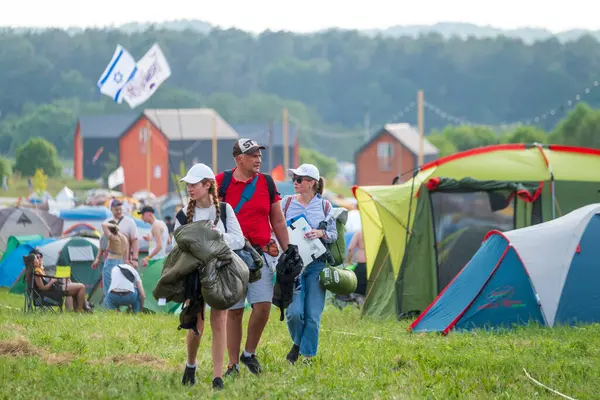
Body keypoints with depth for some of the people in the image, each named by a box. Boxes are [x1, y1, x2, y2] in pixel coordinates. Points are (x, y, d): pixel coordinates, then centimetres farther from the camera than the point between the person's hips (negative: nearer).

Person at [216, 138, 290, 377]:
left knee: (263, 305, -10)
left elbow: (278, 222, 15)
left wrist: (288, 252, 12)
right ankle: (233, 364, 11)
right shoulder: (221, 183, 0)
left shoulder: (267, 183, 9)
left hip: (261, 253, 2)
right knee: (234, 310, 2)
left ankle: (249, 353, 12)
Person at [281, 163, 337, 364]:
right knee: (294, 312, -12)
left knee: (313, 314, -3)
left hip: (316, 264, 0)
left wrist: (321, 233, -13)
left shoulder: (324, 206, 6)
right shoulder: (287, 203, 6)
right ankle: (297, 343, 17)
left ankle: (307, 355, 10)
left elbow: (334, 235, 9)